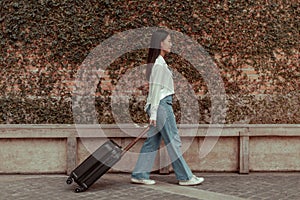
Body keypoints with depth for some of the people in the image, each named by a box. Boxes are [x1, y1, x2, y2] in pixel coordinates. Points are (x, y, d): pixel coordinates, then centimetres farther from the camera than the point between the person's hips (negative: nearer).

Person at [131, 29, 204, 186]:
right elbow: (155, 88, -17)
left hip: (162, 104, 10)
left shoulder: (159, 62, 17)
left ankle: (139, 175, 13)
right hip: (161, 105, -10)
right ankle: (185, 177, 6)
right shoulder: (159, 64, -14)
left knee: (152, 141, 10)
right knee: (173, 141, -2)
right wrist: (153, 113, -18)